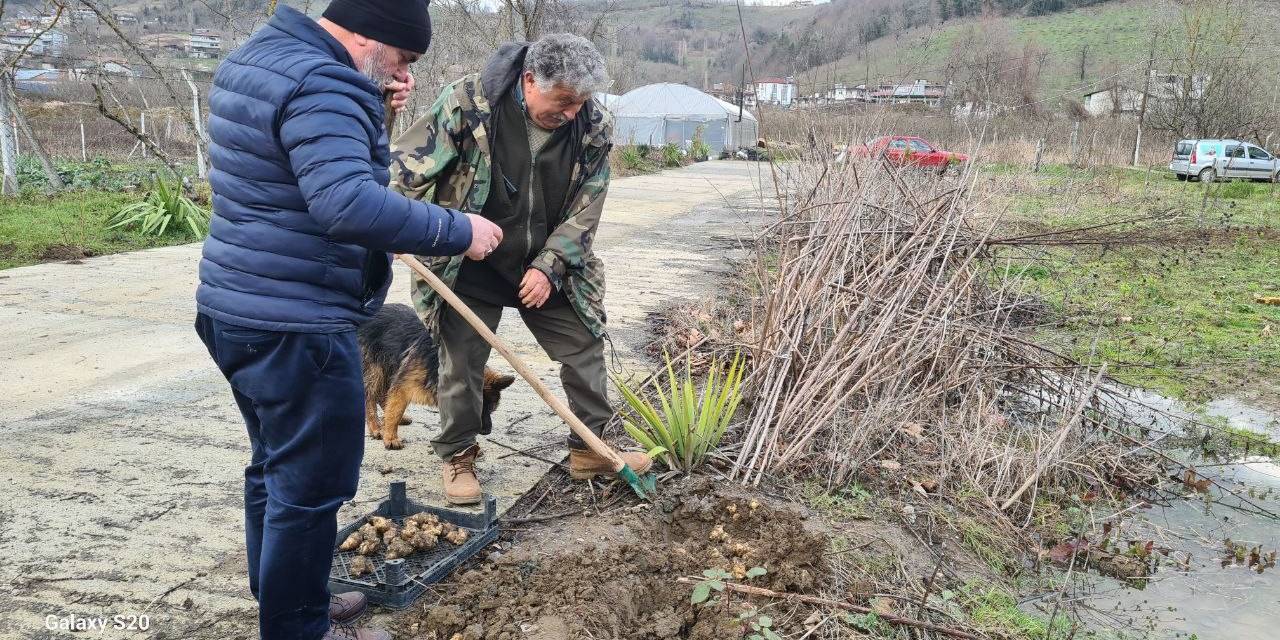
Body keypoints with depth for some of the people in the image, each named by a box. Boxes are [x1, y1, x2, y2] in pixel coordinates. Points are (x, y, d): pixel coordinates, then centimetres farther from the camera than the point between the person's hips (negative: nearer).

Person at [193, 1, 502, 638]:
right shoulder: (321, 85, -20)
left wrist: (375, 104, 8)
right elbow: (349, 204, -34)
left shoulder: (255, 57, 14)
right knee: (310, 485, 2)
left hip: (236, 311, 11)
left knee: (275, 465, 22)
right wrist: (458, 230, -26)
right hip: (295, 328, -11)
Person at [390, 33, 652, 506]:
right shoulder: (467, 102, -20)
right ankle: (457, 457, 24)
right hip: (470, 266, -3)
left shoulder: (593, 127, -11)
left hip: (547, 267, 3)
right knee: (461, 362, 4)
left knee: (585, 347, 6)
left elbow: (585, 209, -6)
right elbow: (409, 166, -14)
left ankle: (591, 448, 23)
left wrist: (549, 267, -14)